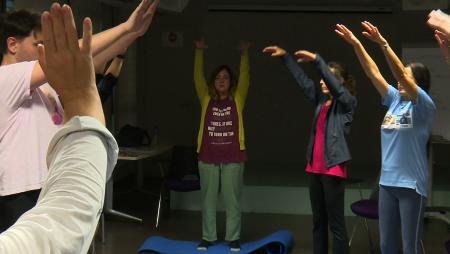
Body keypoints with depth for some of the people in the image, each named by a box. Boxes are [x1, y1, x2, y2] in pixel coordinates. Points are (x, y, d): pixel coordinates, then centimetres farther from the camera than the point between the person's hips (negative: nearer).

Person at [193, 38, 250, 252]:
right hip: (208, 156, 1)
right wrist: (199, 52, -9)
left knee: (232, 199, 5)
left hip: (233, 157, -1)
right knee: (208, 199, 8)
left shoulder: (237, 100, 4)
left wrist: (244, 54, -15)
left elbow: (245, 78, -6)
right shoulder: (206, 100, 6)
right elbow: (198, 77, -1)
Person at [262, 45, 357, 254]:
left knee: (335, 222, -4)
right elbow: (301, 79, 16)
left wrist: (316, 59, -26)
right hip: (315, 168, 7)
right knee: (318, 221, 13)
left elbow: (334, 84, -21)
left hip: (333, 168, -7)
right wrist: (285, 56, 16)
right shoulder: (321, 100, 12)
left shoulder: (347, 103, -5)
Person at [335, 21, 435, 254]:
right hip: (387, 182, 6)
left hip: (411, 184, -6)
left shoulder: (424, 105, -8)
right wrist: (356, 44, -3)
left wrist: (383, 43, -28)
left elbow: (401, 74, -21)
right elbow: (373, 72, 5)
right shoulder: (395, 100, 9)